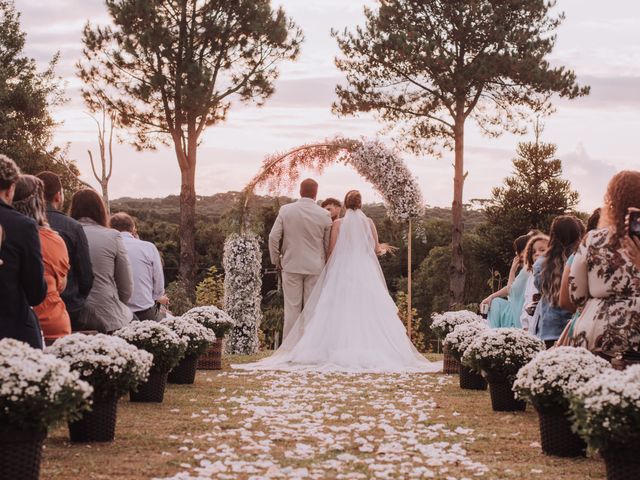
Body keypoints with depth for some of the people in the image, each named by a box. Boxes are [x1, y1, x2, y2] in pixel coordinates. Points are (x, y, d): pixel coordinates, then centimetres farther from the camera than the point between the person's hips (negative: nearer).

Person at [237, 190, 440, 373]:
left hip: (342, 273, -1)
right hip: (365, 273, 1)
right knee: (367, 311, 0)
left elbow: (332, 251, -2)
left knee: (340, 311, -1)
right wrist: (383, 247, 29)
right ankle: (371, 351, -6)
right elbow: (376, 248, 7)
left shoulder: (338, 224, 0)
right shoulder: (369, 222, 4)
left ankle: (340, 351, -7)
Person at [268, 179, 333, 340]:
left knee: (292, 308, 4)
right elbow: (329, 243, 2)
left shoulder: (285, 210, -4)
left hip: (291, 266, 0)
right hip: (315, 267, 0)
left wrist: (276, 260, 7)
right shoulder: (324, 214, -5)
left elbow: (273, 237, -5)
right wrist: (326, 263, 17)